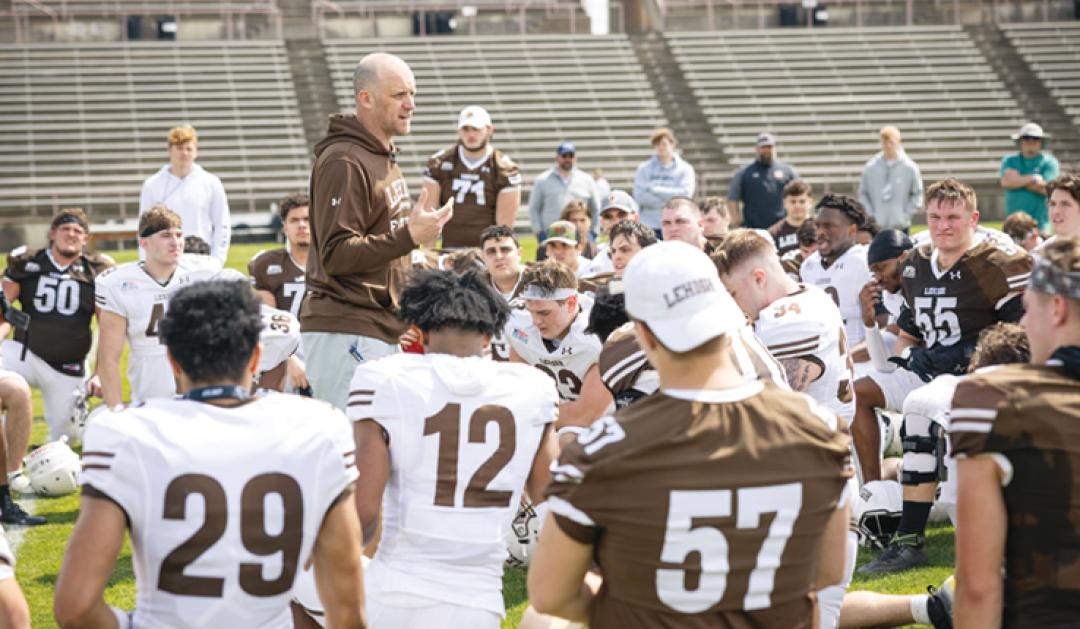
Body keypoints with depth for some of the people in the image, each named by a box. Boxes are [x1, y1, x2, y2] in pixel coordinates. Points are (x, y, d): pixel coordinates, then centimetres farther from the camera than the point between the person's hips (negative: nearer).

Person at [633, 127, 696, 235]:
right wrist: (669, 200, -12)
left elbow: (685, 194, -9)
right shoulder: (644, 168, 6)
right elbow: (640, 196, -5)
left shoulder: (685, 169, 4)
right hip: (649, 226, 1)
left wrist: (654, 189, -8)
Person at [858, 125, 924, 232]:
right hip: (876, 226, 1)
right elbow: (863, 193, 7)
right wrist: (870, 214, -3)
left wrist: (906, 214, -5)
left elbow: (917, 194, 3)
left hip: (900, 225, -1)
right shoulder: (870, 168, 2)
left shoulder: (910, 167, -1)